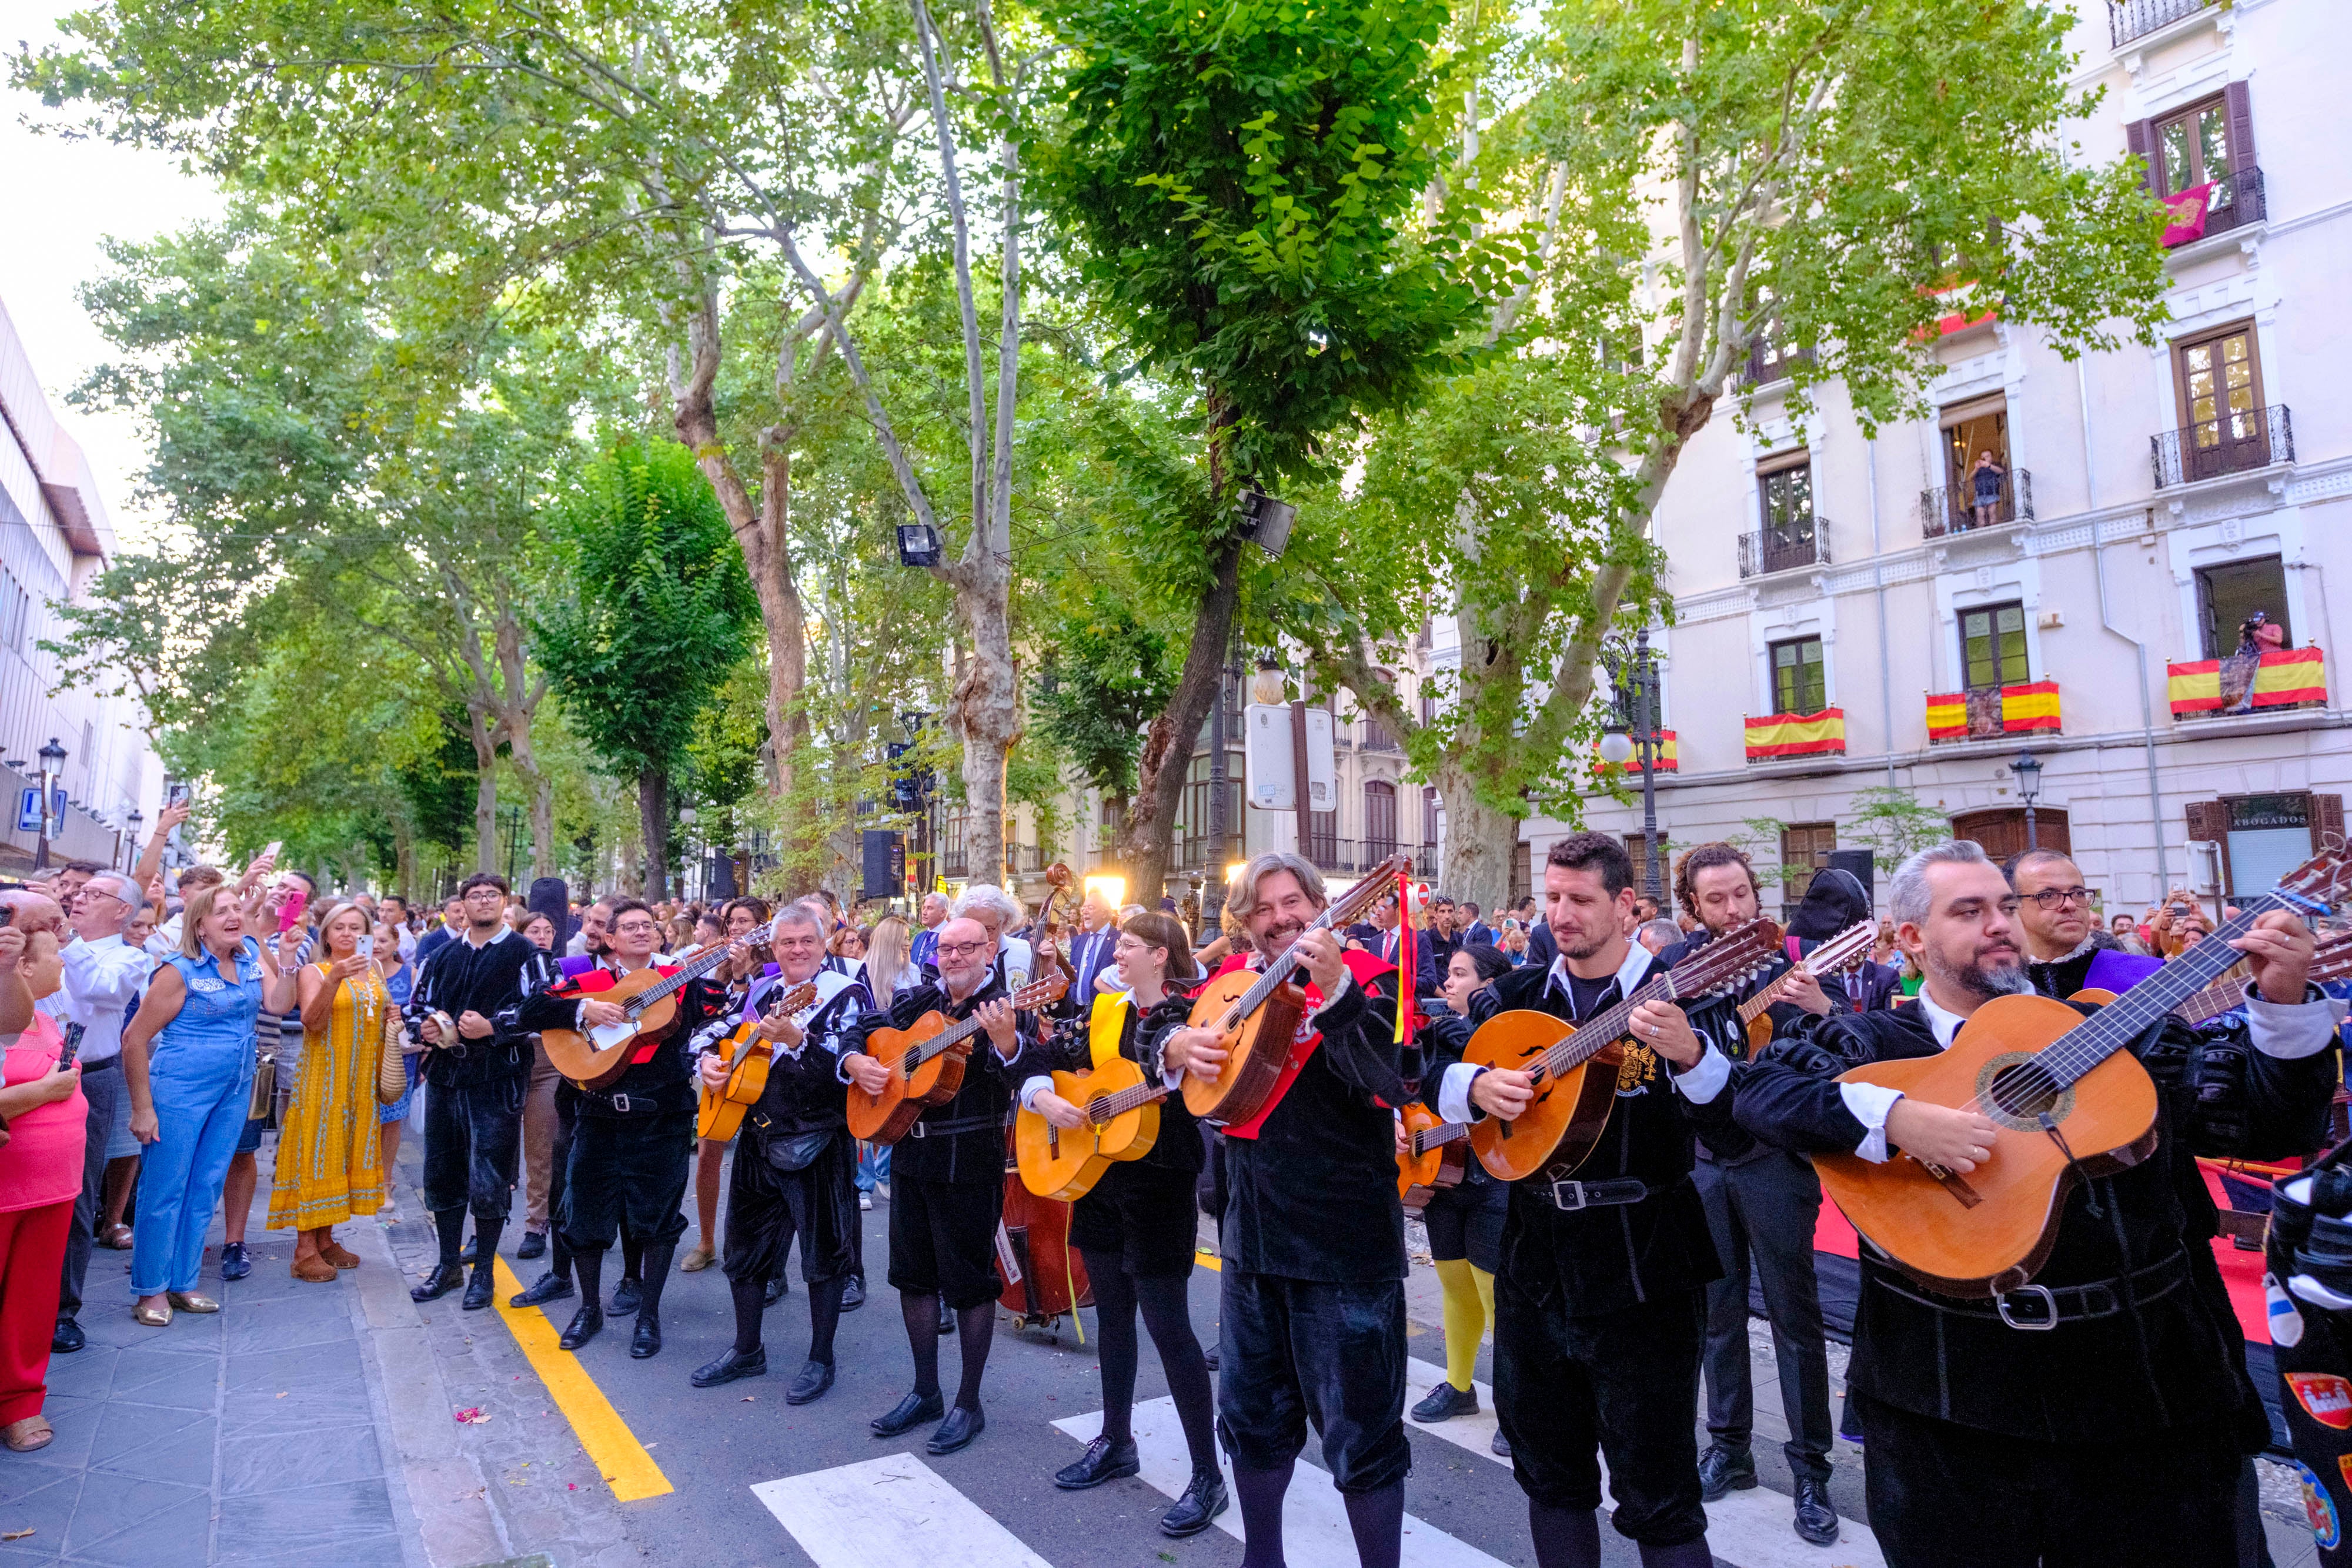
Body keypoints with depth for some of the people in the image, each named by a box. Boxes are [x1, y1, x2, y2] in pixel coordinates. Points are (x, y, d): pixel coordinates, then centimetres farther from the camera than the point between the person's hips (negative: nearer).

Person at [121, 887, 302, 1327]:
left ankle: (181, 1283, 24)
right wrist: (142, 1108, -10)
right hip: (181, 1090, -5)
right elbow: (135, 1038, -10)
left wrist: (287, 960, -20)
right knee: (164, 1191, 3)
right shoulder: (179, 971, -13)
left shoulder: (253, 953, 2)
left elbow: (279, 1004, -5)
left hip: (235, 1091, 5)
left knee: (206, 1190, 12)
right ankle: (150, 1289, 17)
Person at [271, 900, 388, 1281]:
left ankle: (325, 1240, 18)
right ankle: (305, 1249, 0)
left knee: (346, 1152, 9)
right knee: (317, 1152, -5)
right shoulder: (313, 972, -5)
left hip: (361, 1080, 6)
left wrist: (389, 1019, 1)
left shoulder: (373, 972, 12)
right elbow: (313, 1022, -21)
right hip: (323, 1076, -5)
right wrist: (334, 979, -33)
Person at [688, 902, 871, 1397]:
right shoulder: (760, 991, 10)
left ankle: (821, 1360, 19)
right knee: (745, 1244, 16)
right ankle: (747, 1351, 34)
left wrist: (796, 1039, -34)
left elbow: (846, 1063, -21)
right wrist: (708, 1058, -3)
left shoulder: (847, 994, -9)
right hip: (759, 1136, 6)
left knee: (824, 1251, 3)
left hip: (818, 1142, -6)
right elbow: (718, 1030, 18)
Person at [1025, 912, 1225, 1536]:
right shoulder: (1104, 1012, 7)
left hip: (1159, 1184, -6)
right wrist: (1044, 1096, -10)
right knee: (1112, 1313, 17)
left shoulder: (1187, 1016, -10)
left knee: (1166, 1321, -5)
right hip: (1097, 1177, 7)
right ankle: (1116, 1443, 34)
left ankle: (1208, 1476, 7)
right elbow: (1046, 1067, 9)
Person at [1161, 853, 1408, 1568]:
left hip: (1344, 1245, -6)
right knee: (1251, 1414, 21)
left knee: (1359, 1430, 6)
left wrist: (1335, 989, -39)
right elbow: (1160, 1046, 14)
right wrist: (1176, 1046, -9)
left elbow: (1394, 1082, -28)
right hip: (1252, 1235, 6)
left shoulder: (1364, 980, -11)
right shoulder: (1235, 980, 4)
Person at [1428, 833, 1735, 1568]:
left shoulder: (1673, 994, -9)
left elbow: (1727, 1117, -19)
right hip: (1534, 1263, 5)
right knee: (1549, 1471, 20)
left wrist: (1690, 1055, -38)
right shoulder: (1516, 996, 5)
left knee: (1655, 1492, 6)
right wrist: (1476, 1086, -14)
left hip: (1642, 1274, -5)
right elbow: (1434, 1073, 6)